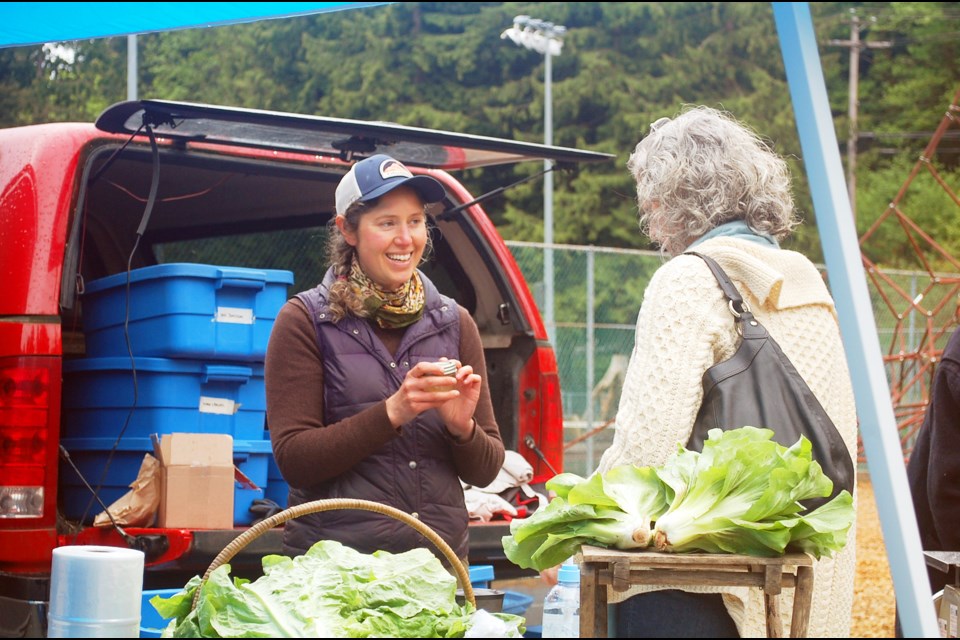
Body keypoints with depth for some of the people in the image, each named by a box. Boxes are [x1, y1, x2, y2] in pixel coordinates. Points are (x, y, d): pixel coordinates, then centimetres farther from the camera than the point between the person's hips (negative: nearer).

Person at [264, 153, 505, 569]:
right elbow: (293, 460, -10)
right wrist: (391, 413, -20)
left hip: (441, 563, 3)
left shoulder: (453, 323, 8)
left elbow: (485, 471, 8)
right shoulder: (305, 321, -2)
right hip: (333, 564, -3)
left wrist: (461, 426, -13)